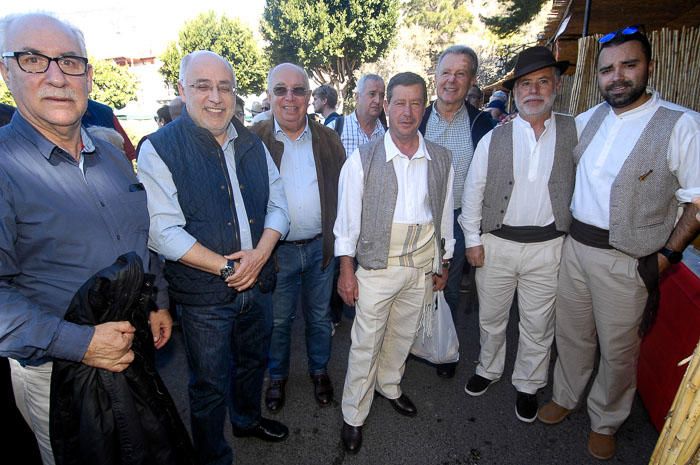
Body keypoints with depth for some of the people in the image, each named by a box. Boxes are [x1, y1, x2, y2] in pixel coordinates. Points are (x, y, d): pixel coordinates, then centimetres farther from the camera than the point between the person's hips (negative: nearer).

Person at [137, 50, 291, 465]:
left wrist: (260, 254, -13)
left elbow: (278, 202, 4)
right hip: (204, 293, -5)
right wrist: (225, 266, -19)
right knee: (211, 384, 13)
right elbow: (163, 231, -18)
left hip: (259, 281, 5)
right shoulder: (159, 149, -12)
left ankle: (248, 418, 54)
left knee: (253, 362, 26)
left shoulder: (252, 143, 5)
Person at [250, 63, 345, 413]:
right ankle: (277, 375, 41)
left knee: (319, 316, 19)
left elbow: (342, 192, 5)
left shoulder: (328, 139, 1)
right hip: (276, 249, -2)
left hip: (321, 246, 2)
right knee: (278, 320, 17)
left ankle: (319, 370, 43)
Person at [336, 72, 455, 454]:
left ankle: (389, 386, 47)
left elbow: (445, 215, 9)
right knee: (365, 343, 7)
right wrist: (346, 270, -7)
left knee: (403, 335, 20)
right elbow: (347, 217, -6)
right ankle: (354, 416, 27)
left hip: (422, 265, 4)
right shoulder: (363, 158, -9)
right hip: (377, 265, -3)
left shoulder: (441, 159, 1)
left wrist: (442, 264, 12)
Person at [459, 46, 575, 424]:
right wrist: (473, 240, -2)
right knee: (491, 318, 17)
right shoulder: (493, 139, -1)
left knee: (538, 325, 13)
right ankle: (488, 369, 42)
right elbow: (473, 191, 0)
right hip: (496, 244, 1)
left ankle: (527, 387, 36)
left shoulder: (573, 132, 0)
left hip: (547, 247, 0)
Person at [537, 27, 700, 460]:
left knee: (618, 349, 12)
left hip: (628, 258, -4)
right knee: (571, 333, 19)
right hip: (575, 245, 4)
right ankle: (565, 396, 43)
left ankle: (605, 421, 37)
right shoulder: (588, 119, 6)